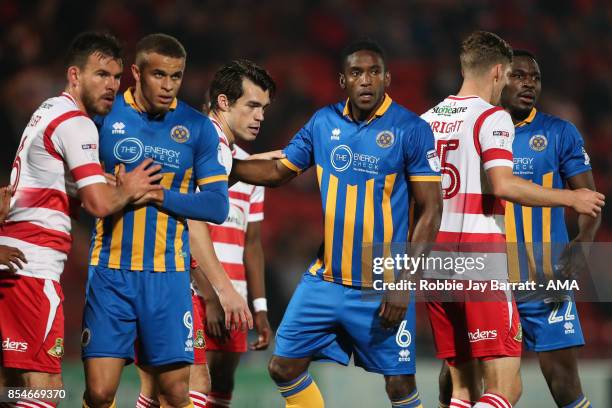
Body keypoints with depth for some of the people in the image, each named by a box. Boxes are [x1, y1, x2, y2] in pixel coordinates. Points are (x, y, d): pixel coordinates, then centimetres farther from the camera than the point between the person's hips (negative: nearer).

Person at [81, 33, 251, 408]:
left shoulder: (198, 128, 2)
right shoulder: (105, 114, 1)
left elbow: (217, 205, -2)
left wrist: (157, 195, -12)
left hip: (167, 275, 1)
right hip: (110, 269, -1)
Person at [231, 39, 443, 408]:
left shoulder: (411, 130, -9)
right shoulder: (323, 123, 4)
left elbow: (430, 211, -9)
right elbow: (279, 171, 18)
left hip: (382, 290, -5)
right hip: (325, 280, 5)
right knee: (284, 368, 4)